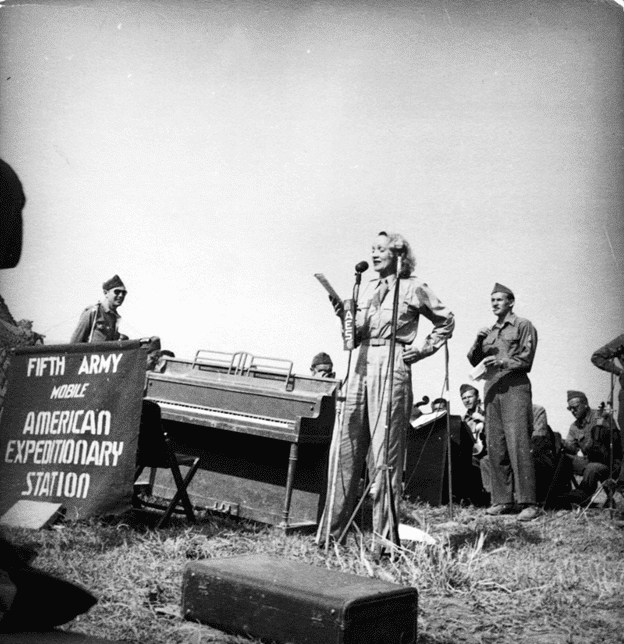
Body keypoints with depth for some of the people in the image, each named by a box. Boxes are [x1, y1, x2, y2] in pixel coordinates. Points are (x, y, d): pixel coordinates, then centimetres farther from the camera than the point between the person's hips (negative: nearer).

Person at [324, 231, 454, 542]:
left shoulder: (413, 288, 3)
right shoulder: (367, 288, 17)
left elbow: (446, 322, 11)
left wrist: (420, 350, 3)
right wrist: (345, 317, 0)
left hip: (392, 368, -5)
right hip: (362, 366, 6)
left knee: (385, 451, -6)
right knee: (347, 448, 3)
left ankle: (384, 535, -1)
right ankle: (333, 529, 8)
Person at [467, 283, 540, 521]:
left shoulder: (523, 326, 5)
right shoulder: (489, 331, 22)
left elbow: (525, 360, -3)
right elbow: (474, 361, 17)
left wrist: (502, 362, -19)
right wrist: (478, 343, 0)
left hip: (515, 388, -6)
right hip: (492, 389, 6)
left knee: (517, 444, -13)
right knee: (495, 447, 1)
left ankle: (528, 503, -13)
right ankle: (502, 500, 6)